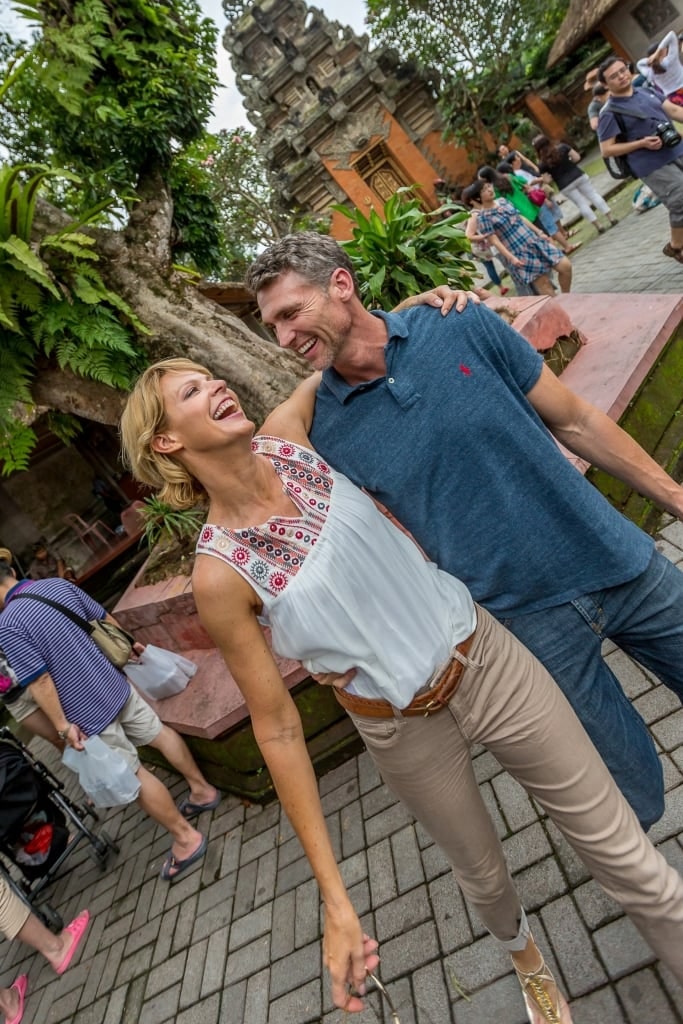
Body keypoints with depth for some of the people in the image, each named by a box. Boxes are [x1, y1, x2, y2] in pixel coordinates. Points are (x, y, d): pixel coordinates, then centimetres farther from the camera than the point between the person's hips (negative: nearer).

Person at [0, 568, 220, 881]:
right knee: (159, 733, 20)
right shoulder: (58, 584, 0)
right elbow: (104, 618, 9)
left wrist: (61, 725, -14)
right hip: (115, 684, 7)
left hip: (87, 711, -6)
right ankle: (203, 790, 33)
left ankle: (186, 838, 13)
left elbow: (39, 681, -22)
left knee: (135, 776, 4)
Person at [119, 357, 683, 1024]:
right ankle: (522, 950, 64)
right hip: (405, 731, -1)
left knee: (622, 853, 13)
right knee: (482, 875, 27)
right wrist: (335, 900, -10)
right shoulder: (219, 575, -19)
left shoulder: (287, 433, -10)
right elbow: (278, 728, -14)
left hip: (485, 657, 2)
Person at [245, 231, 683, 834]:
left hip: (621, 564, 2)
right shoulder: (326, 434, -9)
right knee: (634, 799, 13)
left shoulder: (462, 327, -8)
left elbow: (575, 423, 0)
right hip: (530, 618, -1)